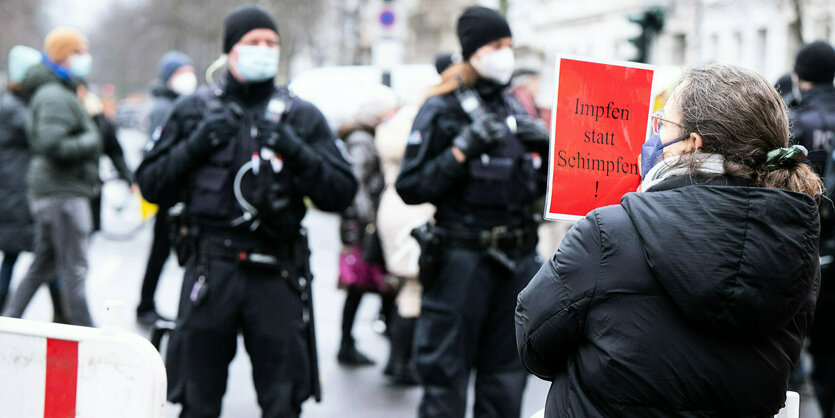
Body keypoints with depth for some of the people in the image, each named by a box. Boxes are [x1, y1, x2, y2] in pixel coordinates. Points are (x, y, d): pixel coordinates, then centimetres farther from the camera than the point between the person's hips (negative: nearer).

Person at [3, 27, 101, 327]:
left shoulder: (60, 93, 18)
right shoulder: (55, 97, -16)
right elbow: (52, 144, -27)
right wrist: (90, 142, -15)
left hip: (47, 191, 11)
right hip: (62, 192, -11)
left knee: (43, 264, 17)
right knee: (74, 268, -5)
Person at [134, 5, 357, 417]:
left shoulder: (302, 117, 8)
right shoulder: (194, 109, 9)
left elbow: (341, 193, 2)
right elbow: (150, 184, 8)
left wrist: (296, 152, -12)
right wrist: (195, 145, -6)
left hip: (276, 275, 0)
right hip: (209, 270, 0)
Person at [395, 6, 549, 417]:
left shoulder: (514, 110, 13)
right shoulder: (441, 111, -4)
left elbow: (536, 189, 18)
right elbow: (410, 188, -10)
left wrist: (543, 148, 1)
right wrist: (462, 150, -16)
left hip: (516, 258, 6)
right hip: (461, 259, -5)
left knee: (506, 382, 11)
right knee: (445, 381, -1)